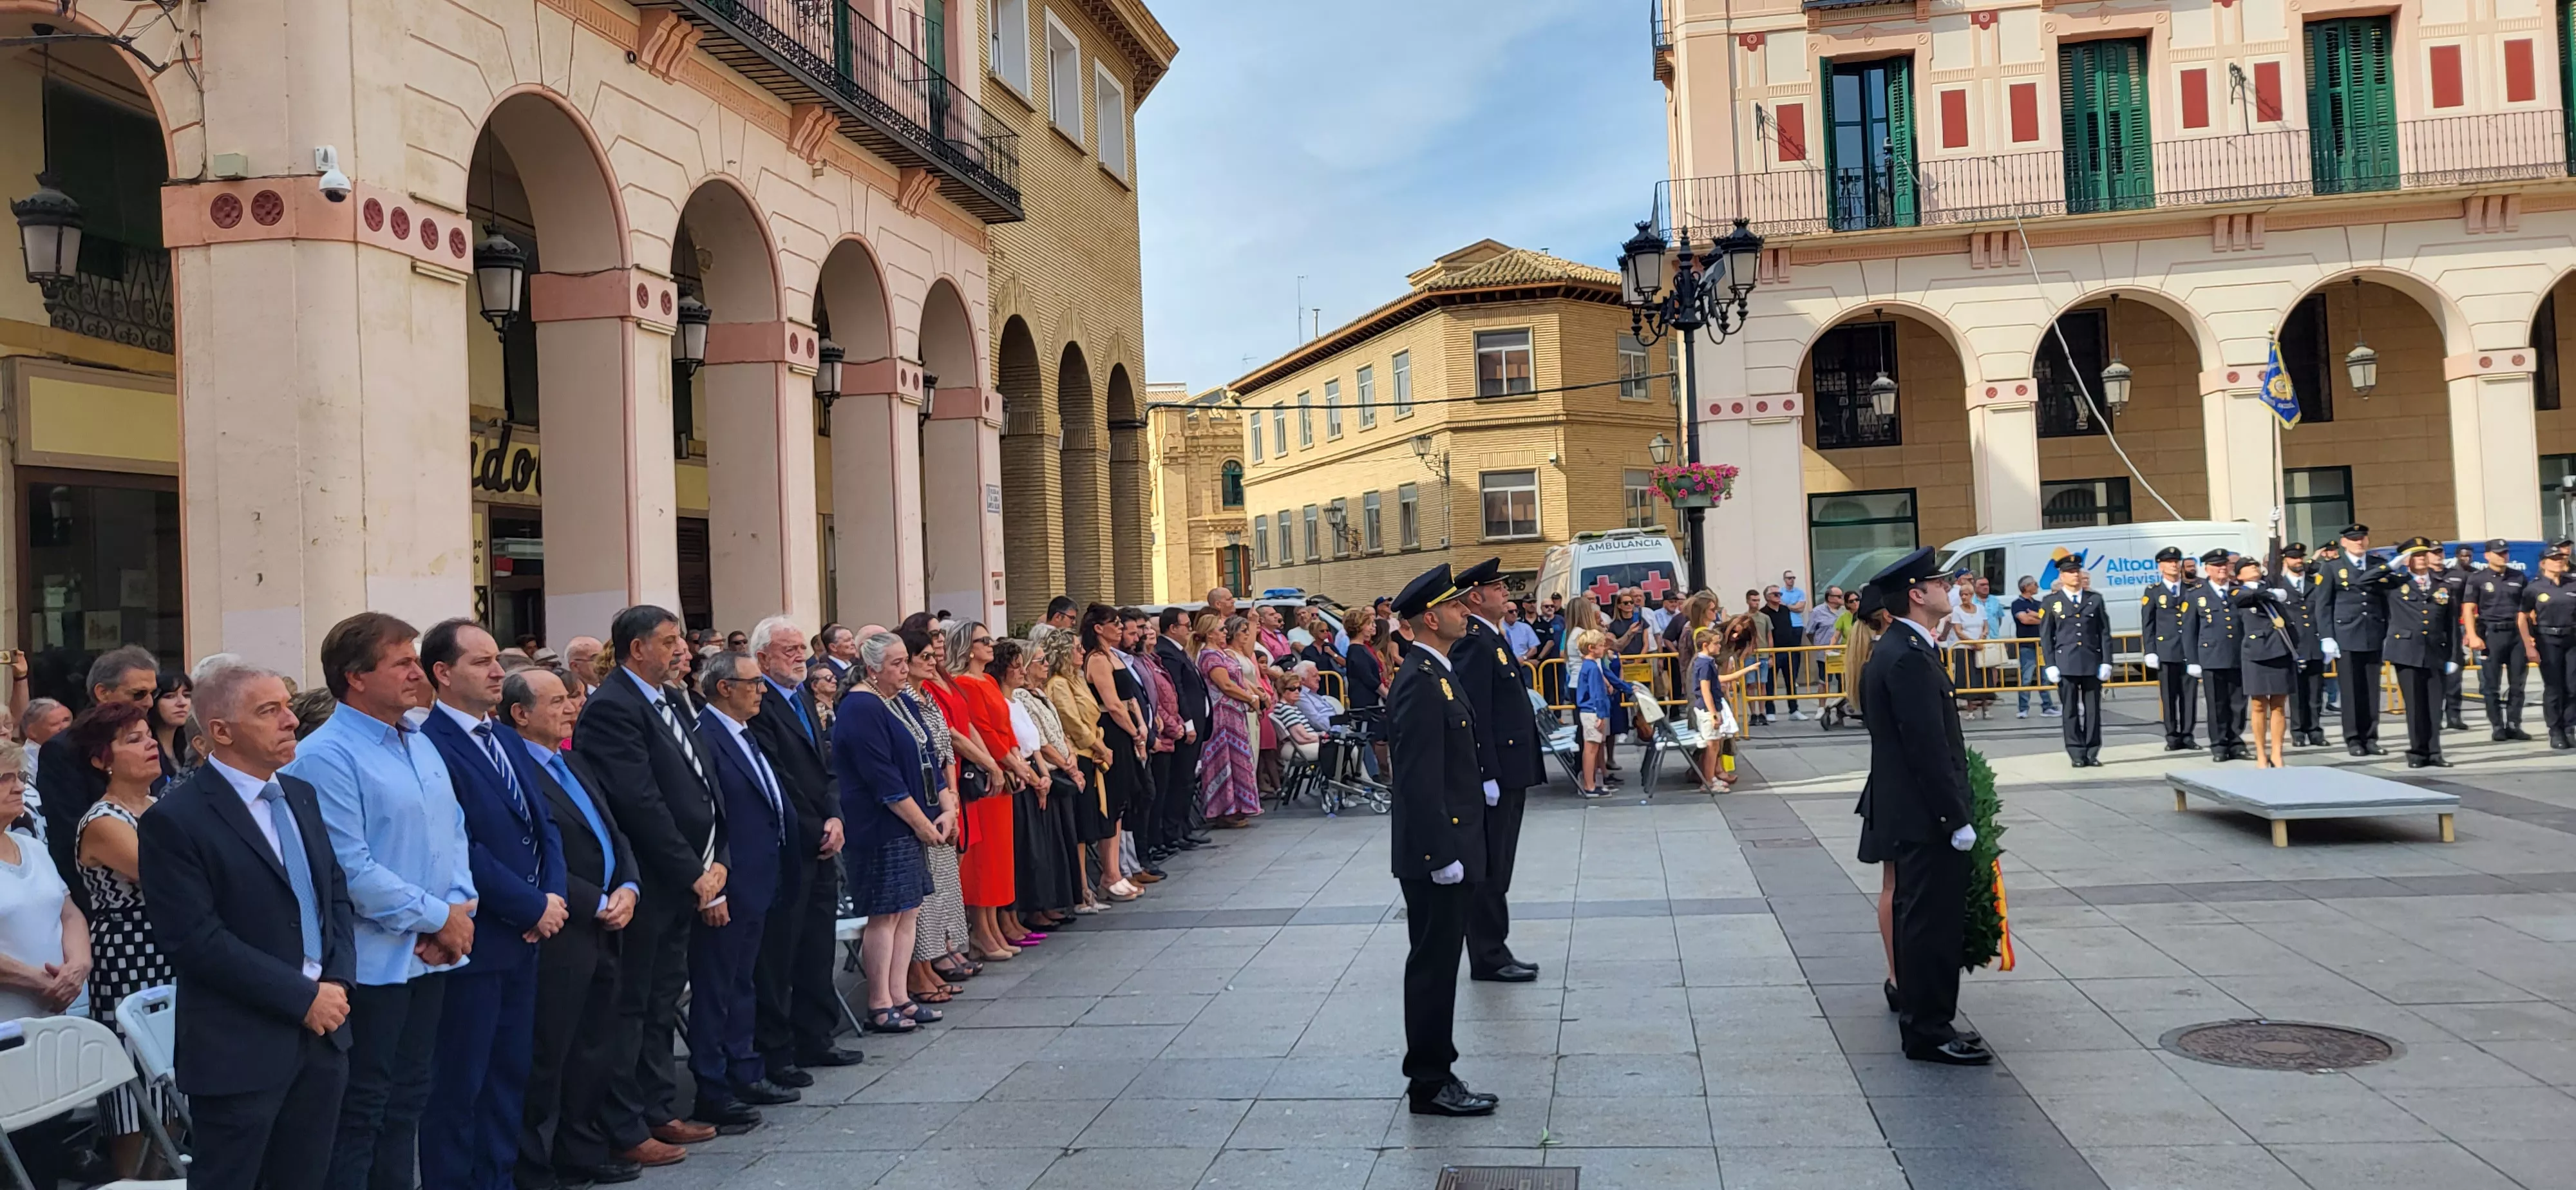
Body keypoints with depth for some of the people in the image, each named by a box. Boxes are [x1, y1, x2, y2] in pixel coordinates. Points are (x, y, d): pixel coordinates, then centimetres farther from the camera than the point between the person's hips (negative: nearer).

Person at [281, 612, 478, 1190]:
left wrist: (459, 908, -4)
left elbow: (453, 832, 13)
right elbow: (350, 870, -20)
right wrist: (438, 918, -15)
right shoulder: (326, 756, -14)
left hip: (431, 955, 8)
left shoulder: (420, 743, 12)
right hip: (371, 961, -8)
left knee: (407, 1099, 16)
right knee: (361, 1110, 3)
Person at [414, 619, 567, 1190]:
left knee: (510, 1073, 16)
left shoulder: (506, 739, 13)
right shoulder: (429, 747, -16)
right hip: (471, 941, -8)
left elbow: (542, 823, 13)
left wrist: (554, 895, -4)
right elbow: (460, 850, -21)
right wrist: (533, 907, -15)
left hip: (522, 934, 9)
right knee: (459, 1083, 3)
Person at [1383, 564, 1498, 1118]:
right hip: (1436, 852, -10)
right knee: (1433, 965, 0)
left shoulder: (1436, 674, 13)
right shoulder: (1420, 682, -19)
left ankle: (1435, 1074, 24)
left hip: (1452, 849, 10)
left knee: (1438, 964, 15)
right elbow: (1419, 781, -23)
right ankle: (1430, 1084, 9)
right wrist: (1442, 856, -23)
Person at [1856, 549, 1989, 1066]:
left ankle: (1920, 1021, 30)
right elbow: (1928, 749, -24)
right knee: (1935, 923, -3)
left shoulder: (1895, 649, 12)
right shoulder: (1910, 658, -21)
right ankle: (1929, 1031, 4)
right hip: (1925, 815, -11)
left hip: (1909, 812, 11)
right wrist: (1957, 820, -21)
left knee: (1917, 917, 18)